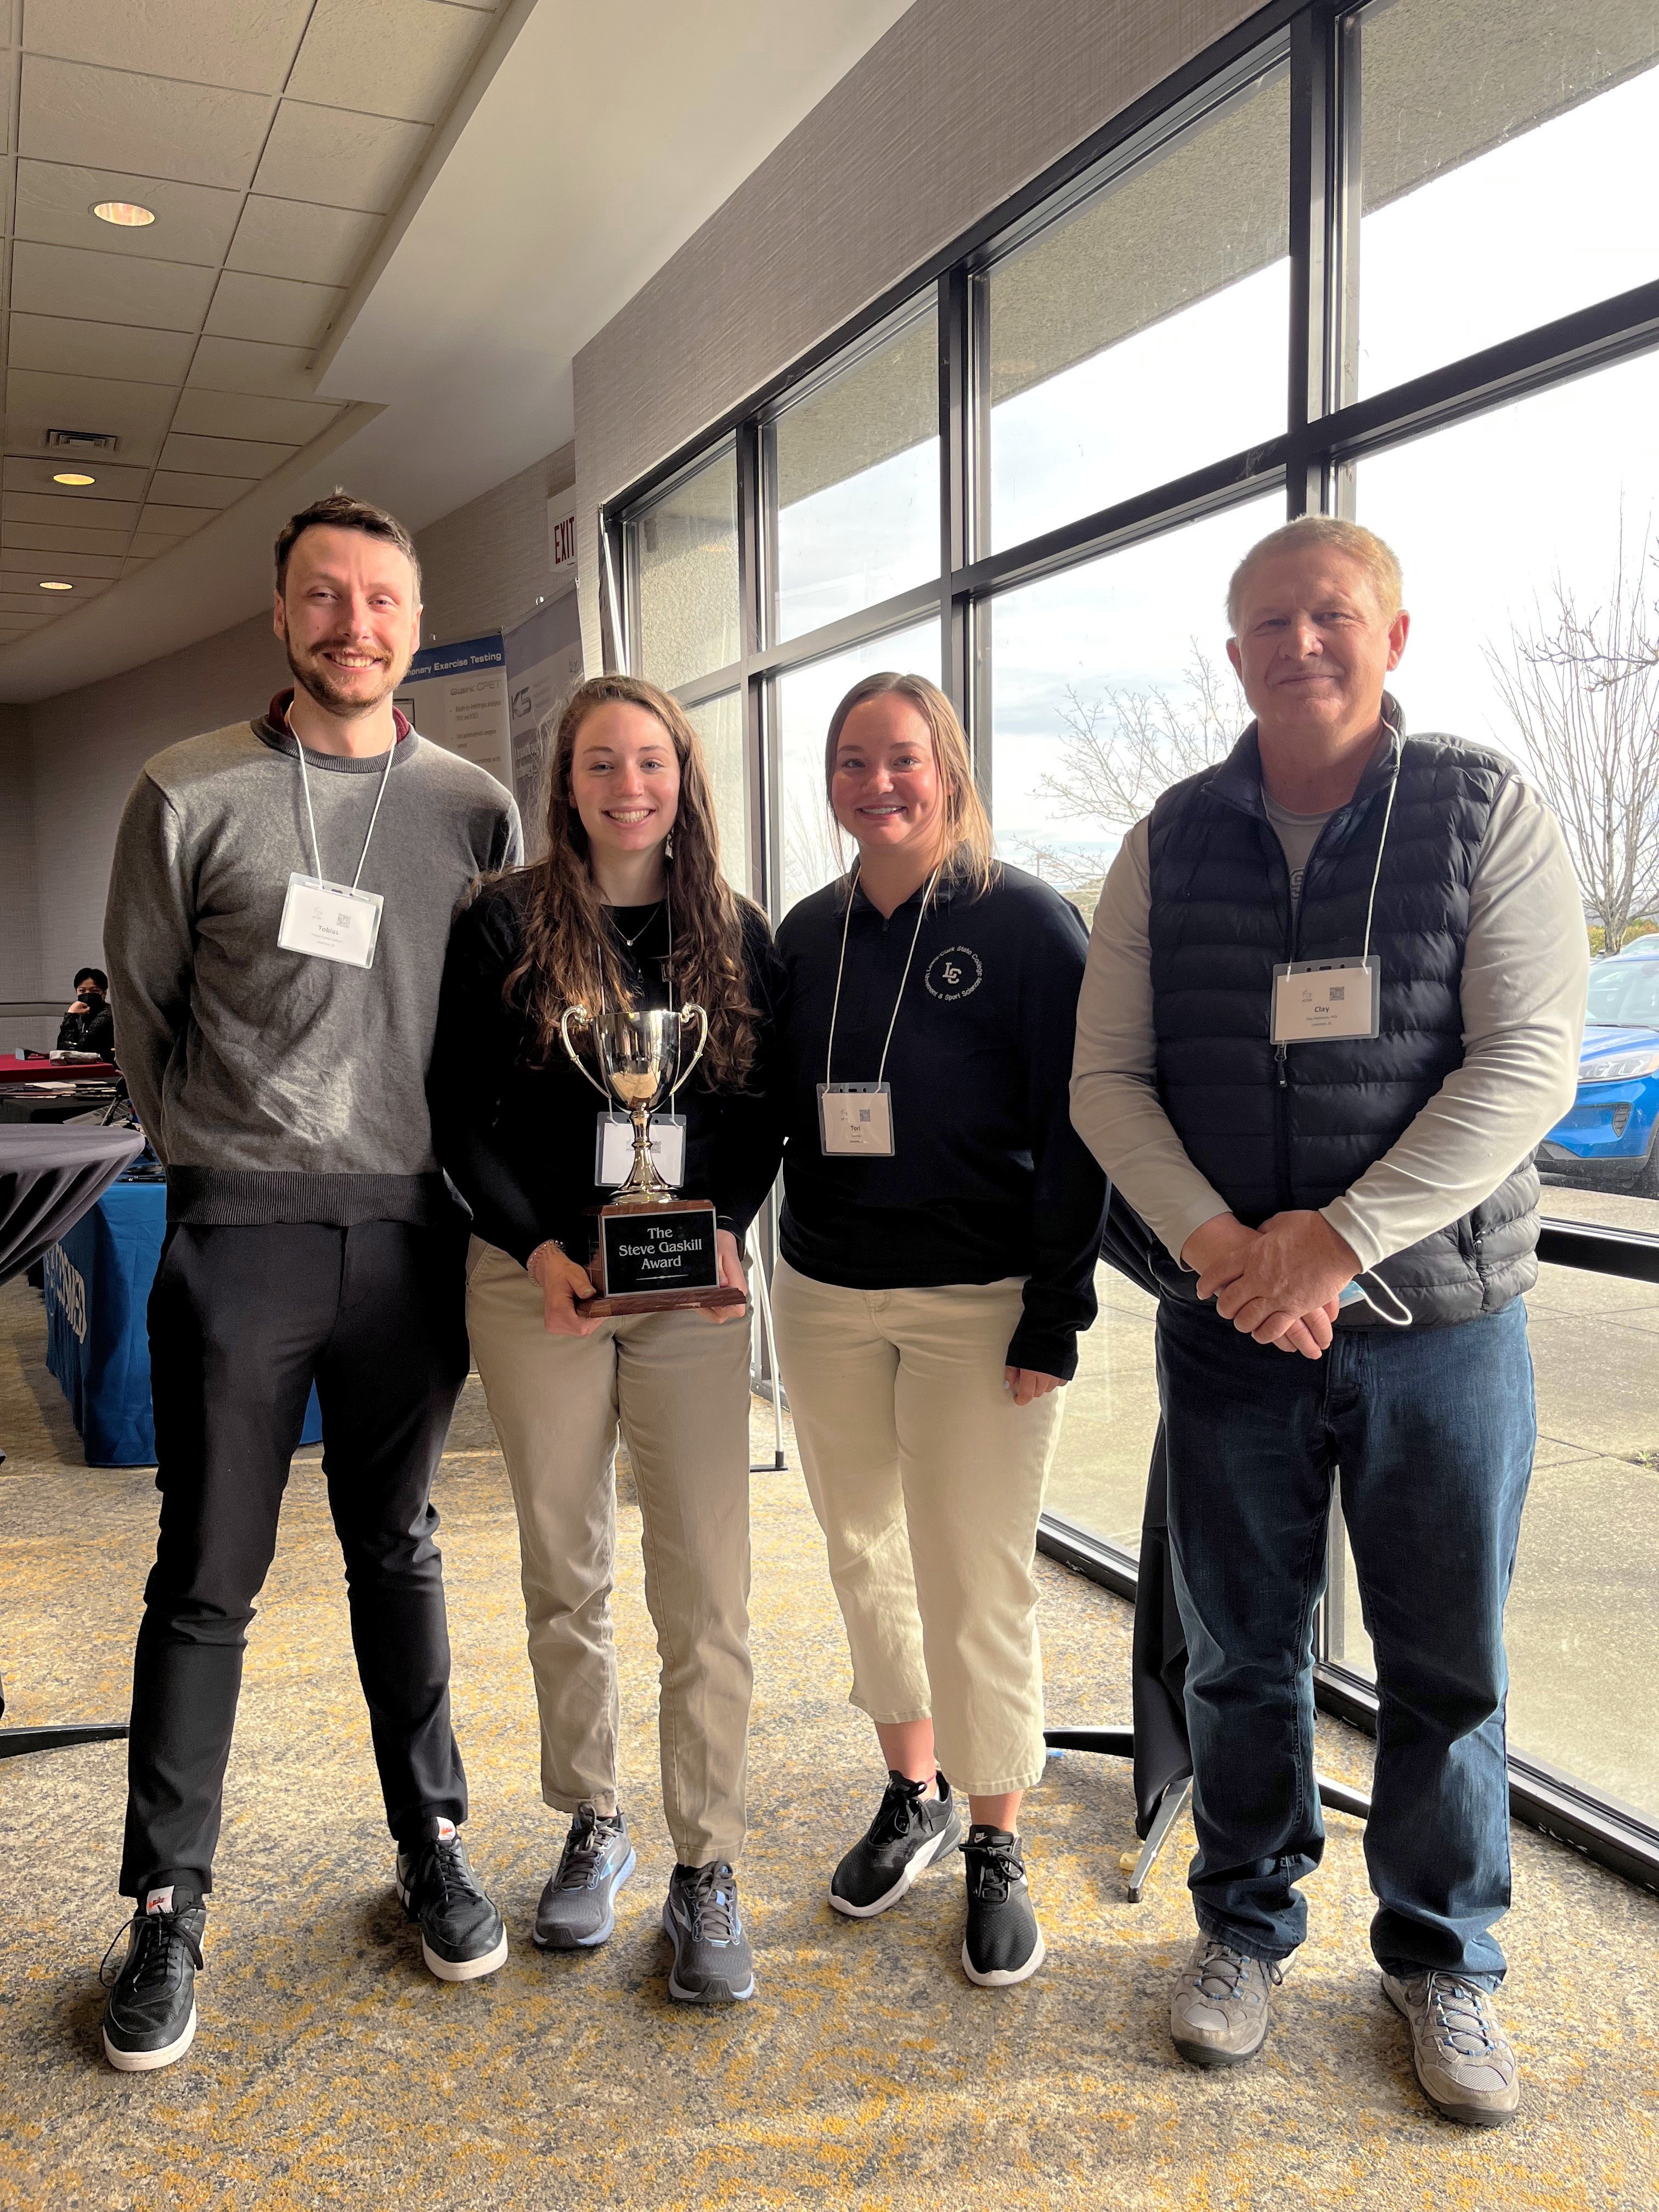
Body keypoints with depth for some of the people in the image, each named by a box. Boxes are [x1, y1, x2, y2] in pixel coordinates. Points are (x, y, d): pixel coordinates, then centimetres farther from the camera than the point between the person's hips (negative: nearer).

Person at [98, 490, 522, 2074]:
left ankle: (430, 1845, 31)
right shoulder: (190, 796, -1)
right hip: (240, 1232, -1)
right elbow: (141, 1007, 7)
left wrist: (445, 1173, 8)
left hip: (412, 1232, 2)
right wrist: (224, 1161, 9)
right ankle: (167, 1910, 22)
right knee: (206, 1578, 6)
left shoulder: (475, 811, 4)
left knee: (397, 1552, 15)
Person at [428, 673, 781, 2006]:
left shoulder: (738, 936, 6)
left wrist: (729, 1228, -11)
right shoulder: (505, 924, 1)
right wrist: (536, 1248, -13)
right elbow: (459, 1115, -1)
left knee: (708, 1589, -1)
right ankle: (592, 1828, 31)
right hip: (539, 1284, 0)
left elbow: (765, 1114, 7)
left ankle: (707, 1870, 14)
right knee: (565, 1575, 12)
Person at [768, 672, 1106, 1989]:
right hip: (827, 1298, 5)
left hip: (982, 1304, -5)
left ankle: (997, 1847, 21)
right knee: (866, 1556, 14)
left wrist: (1057, 1319, -13)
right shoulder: (808, 933, 8)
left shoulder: (1029, 923, -7)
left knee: (977, 1581, 1)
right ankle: (915, 1796, 34)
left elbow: (1074, 1130, -9)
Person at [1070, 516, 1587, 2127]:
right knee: (1241, 1650, 14)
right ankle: (1245, 1926, 36)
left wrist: (1340, 1237, -18)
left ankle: (1441, 1960, 34)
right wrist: (1213, 1239, -14)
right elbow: (1108, 1077, 1)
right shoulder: (1171, 844, 5)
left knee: (1446, 1666, 11)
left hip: (1441, 1317, -1)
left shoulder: (1487, 813, -1)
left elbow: (1528, 1064, -10)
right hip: (1227, 1325, 2)